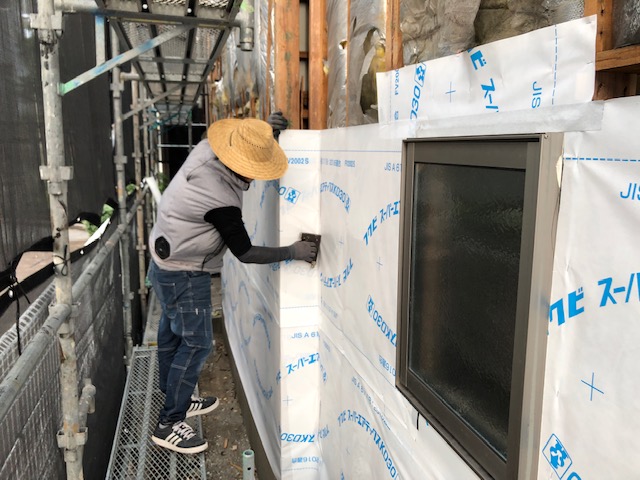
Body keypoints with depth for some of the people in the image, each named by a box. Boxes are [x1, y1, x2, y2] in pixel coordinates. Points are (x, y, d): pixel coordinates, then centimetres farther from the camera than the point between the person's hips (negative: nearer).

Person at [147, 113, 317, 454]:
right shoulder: (220, 200, -32)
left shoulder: (205, 150, -10)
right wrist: (293, 252, -17)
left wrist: (266, 130, 0)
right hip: (184, 276, -9)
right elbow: (245, 252, -23)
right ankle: (169, 425, 12)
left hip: (166, 265, 9)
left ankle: (177, 400, 38)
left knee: (172, 334, 20)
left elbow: (239, 140, 14)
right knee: (196, 343, 0)